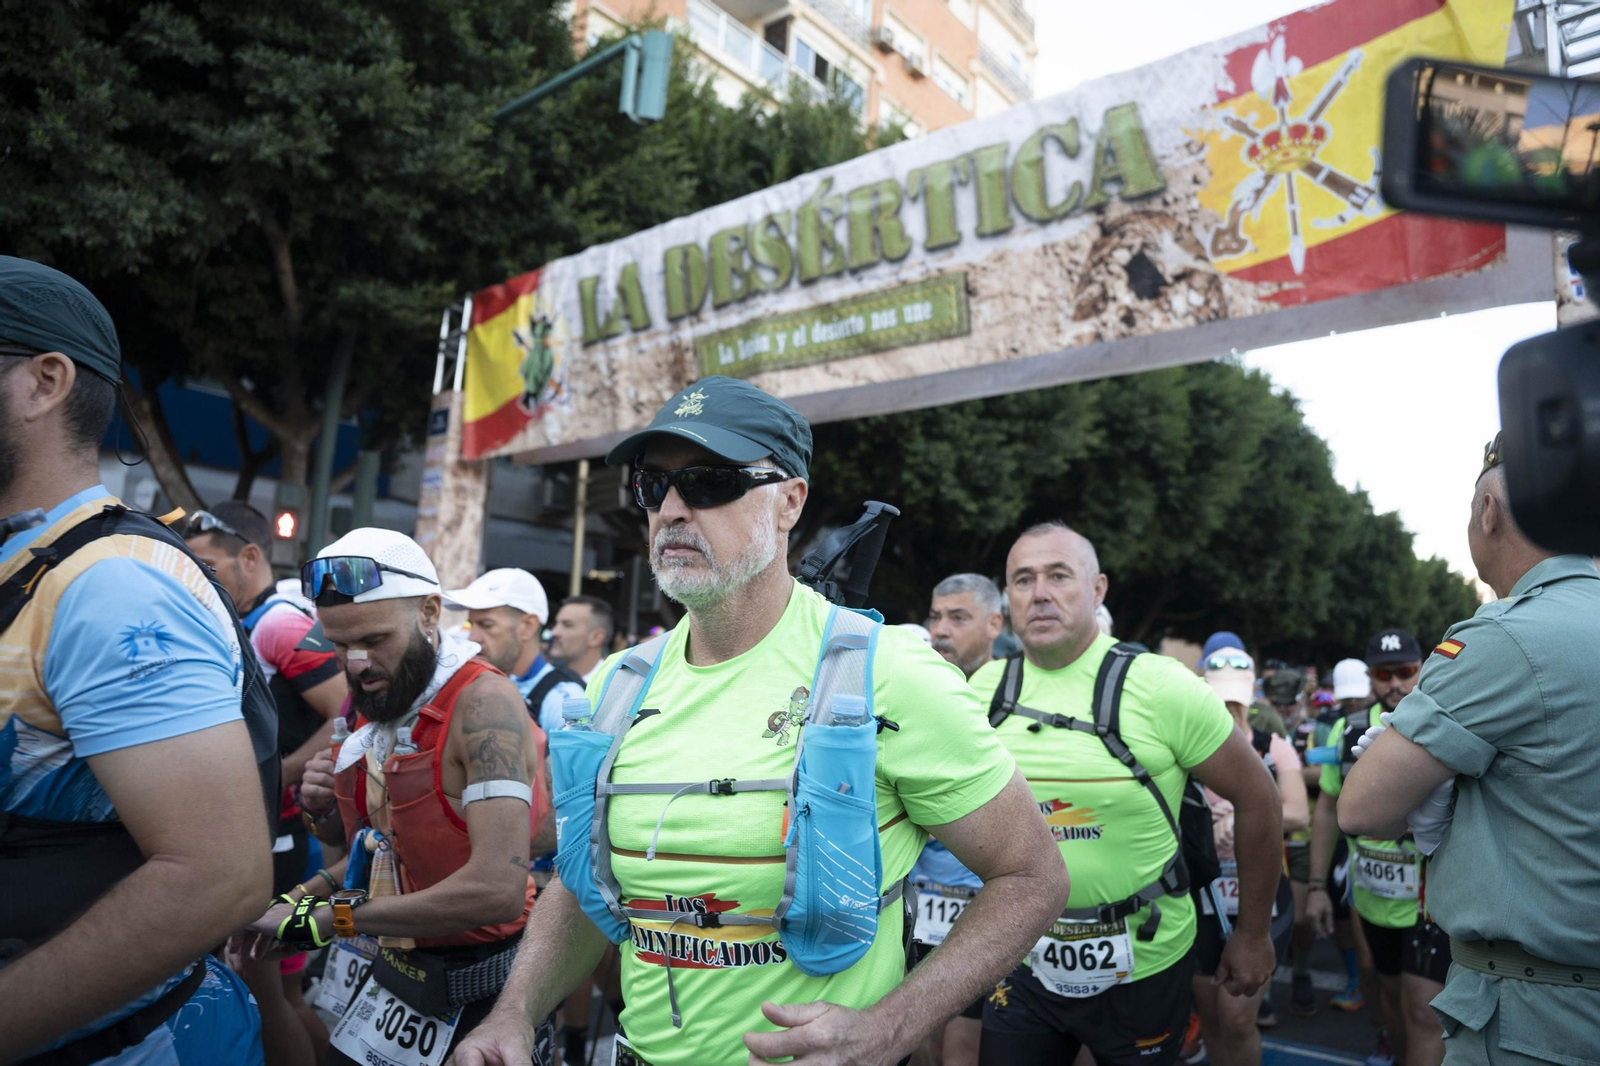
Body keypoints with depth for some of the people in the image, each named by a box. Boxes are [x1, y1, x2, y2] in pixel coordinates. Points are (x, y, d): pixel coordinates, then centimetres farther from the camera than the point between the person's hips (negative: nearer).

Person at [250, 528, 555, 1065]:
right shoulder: (374, 708, 3)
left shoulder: (483, 702, -24)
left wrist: (327, 918, -24)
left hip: (479, 996, -7)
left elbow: (497, 888, -32)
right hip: (395, 976, 7)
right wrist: (301, 898, -4)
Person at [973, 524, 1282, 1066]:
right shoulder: (984, 688, -5)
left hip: (1142, 966, -2)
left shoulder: (1160, 686, -16)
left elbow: (1256, 797, -7)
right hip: (1024, 960, 3)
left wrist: (1253, 934, -1)